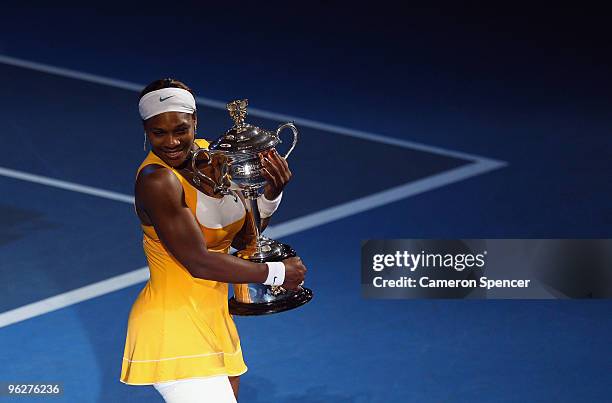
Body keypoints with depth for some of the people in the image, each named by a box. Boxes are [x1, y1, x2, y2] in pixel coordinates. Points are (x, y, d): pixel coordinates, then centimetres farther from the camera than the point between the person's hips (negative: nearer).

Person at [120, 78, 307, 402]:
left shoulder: (209, 155, 3)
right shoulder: (156, 180, -21)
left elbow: (241, 239, 11)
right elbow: (198, 263, -23)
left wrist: (271, 194, -7)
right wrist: (276, 273, -14)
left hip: (212, 319, 9)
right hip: (173, 325, -9)